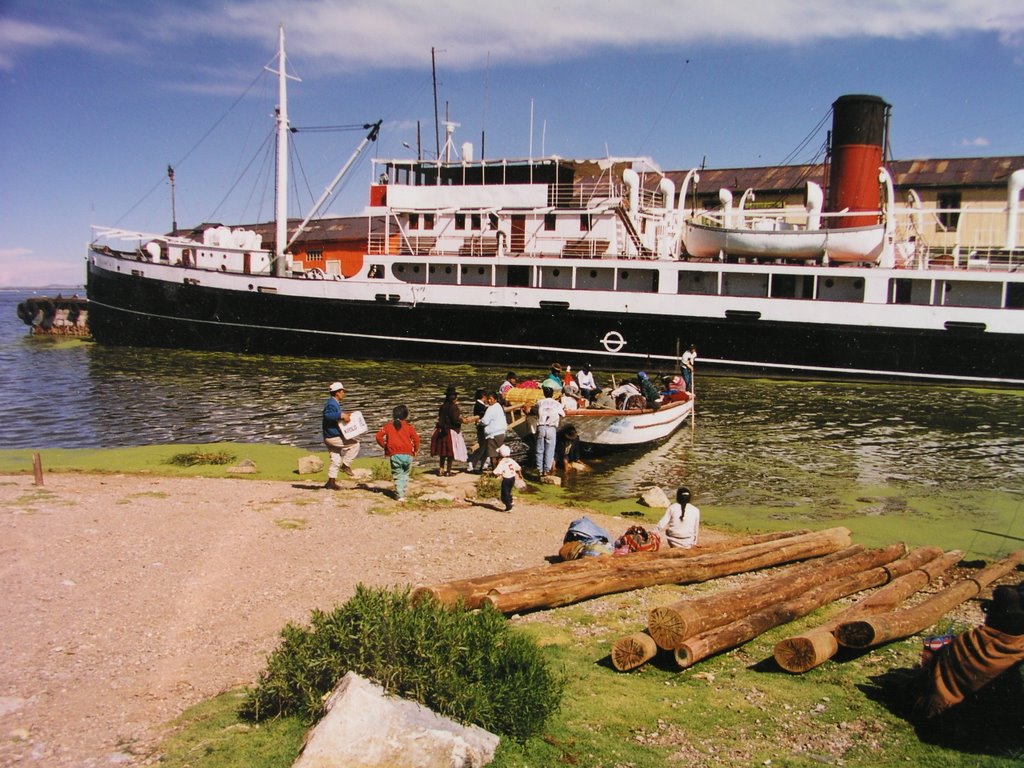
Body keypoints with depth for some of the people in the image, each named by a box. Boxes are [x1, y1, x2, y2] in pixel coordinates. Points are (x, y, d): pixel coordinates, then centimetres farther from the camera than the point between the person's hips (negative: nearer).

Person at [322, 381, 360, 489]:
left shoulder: (335, 403, 17)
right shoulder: (331, 404, -17)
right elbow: (327, 415, -35)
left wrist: (345, 416, 17)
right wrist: (341, 415, -38)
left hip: (333, 437, 11)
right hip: (333, 437, -11)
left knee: (336, 460, 14)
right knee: (355, 443, -8)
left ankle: (331, 482, 19)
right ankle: (345, 465, -4)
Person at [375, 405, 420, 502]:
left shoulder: (388, 426, 6)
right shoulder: (409, 426, 3)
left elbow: (379, 436, -1)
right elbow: (416, 438, -7)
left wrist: (384, 445, 13)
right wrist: (415, 450, 8)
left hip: (394, 455, 0)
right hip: (408, 455, 0)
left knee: (397, 475, 5)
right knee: (405, 474, 15)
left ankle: (400, 495, -5)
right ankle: (402, 493, 9)